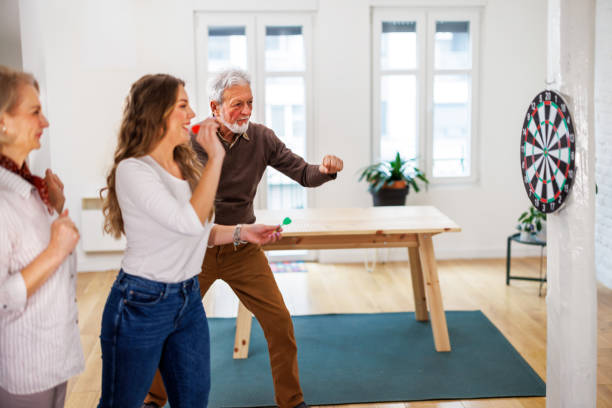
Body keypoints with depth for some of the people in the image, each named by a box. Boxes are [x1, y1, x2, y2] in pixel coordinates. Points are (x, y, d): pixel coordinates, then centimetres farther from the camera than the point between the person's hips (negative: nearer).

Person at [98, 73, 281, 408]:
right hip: (142, 304, -7)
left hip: (188, 298, 8)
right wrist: (215, 158, -25)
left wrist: (240, 232, 3)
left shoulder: (186, 165, 7)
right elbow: (190, 222, -30)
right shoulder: (132, 170, -19)